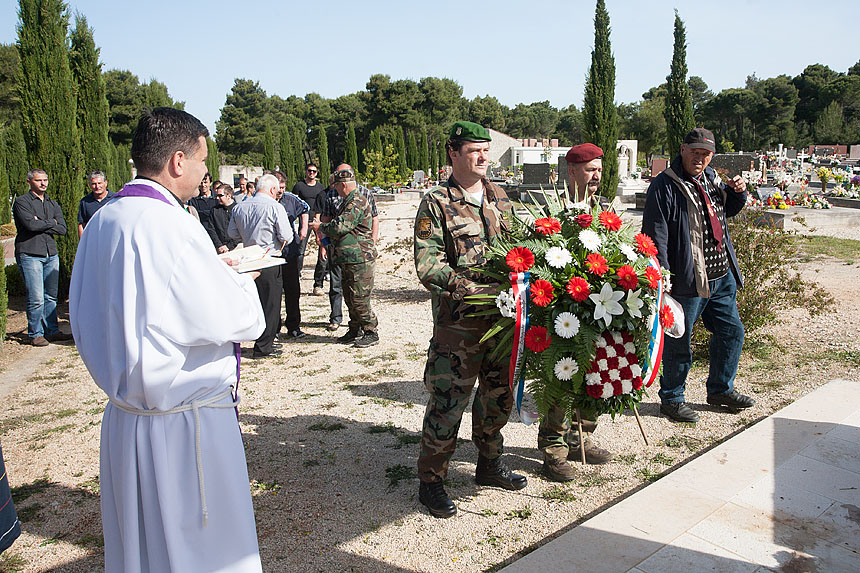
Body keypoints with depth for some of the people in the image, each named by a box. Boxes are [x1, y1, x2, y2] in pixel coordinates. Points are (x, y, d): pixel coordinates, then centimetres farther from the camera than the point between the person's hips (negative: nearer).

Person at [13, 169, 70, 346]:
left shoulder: (53, 204, 18)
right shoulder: (22, 202, 0)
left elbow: (62, 229, 6)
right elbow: (30, 225, -15)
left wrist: (41, 224, -6)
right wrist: (50, 222, -1)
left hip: (51, 254, 6)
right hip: (29, 254, -5)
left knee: (51, 296, 8)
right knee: (36, 298, -6)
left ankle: (52, 331, 16)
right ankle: (35, 334, 5)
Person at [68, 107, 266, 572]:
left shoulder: (100, 223, 4)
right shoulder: (169, 225, -22)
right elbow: (242, 321, -20)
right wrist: (240, 279, 2)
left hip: (123, 415, 8)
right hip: (183, 417, -8)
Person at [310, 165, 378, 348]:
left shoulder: (357, 202, -18)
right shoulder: (347, 201, 17)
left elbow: (340, 227, -22)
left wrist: (320, 227, -5)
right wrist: (327, 240, 15)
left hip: (359, 259, -10)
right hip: (348, 259, 11)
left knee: (359, 299, -6)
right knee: (350, 298, 15)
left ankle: (371, 332, 5)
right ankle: (355, 331, 25)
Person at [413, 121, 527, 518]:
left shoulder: (500, 199, 13)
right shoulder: (436, 203, -6)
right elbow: (427, 265, -14)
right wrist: (471, 289, -23)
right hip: (457, 322, -6)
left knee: (499, 394, 17)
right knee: (448, 401, -1)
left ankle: (489, 464, 37)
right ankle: (431, 480, 16)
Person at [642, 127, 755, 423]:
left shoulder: (711, 178, 10)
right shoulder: (664, 186, -14)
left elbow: (728, 210, 29)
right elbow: (655, 237, -18)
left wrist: (738, 193, 6)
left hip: (722, 277, 8)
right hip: (688, 282, -8)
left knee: (732, 332, 19)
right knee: (678, 343, 3)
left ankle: (721, 390, 38)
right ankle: (671, 399, 22)